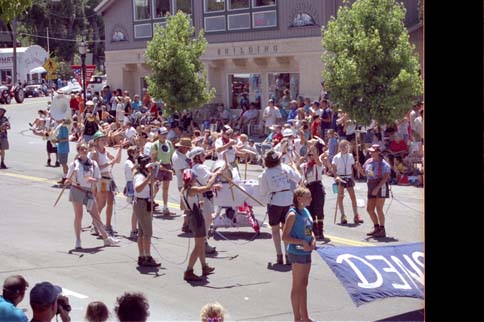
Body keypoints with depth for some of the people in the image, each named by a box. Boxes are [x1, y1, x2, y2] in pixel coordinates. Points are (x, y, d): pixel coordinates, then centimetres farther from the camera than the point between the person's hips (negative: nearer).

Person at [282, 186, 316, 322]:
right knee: (297, 286, 3)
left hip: (306, 251, 8)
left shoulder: (306, 211, 6)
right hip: (297, 252, -8)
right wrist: (302, 242, -24)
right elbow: (285, 237, -19)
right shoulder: (293, 214, -18)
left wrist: (313, 239, -1)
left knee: (304, 285, 17)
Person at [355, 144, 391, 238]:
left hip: (381, 187, -7)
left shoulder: (383, 163, -14)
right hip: (371, 187, 7)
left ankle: (382, 230, 4)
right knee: (369, 209, 8)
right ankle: (376, 227, 24)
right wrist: (359, 168, -1)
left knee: (379, 209, -7)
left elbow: (385, 178, -18)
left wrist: (377, 188, -25)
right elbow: (364, 173, 20)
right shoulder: (368, 161, 8)